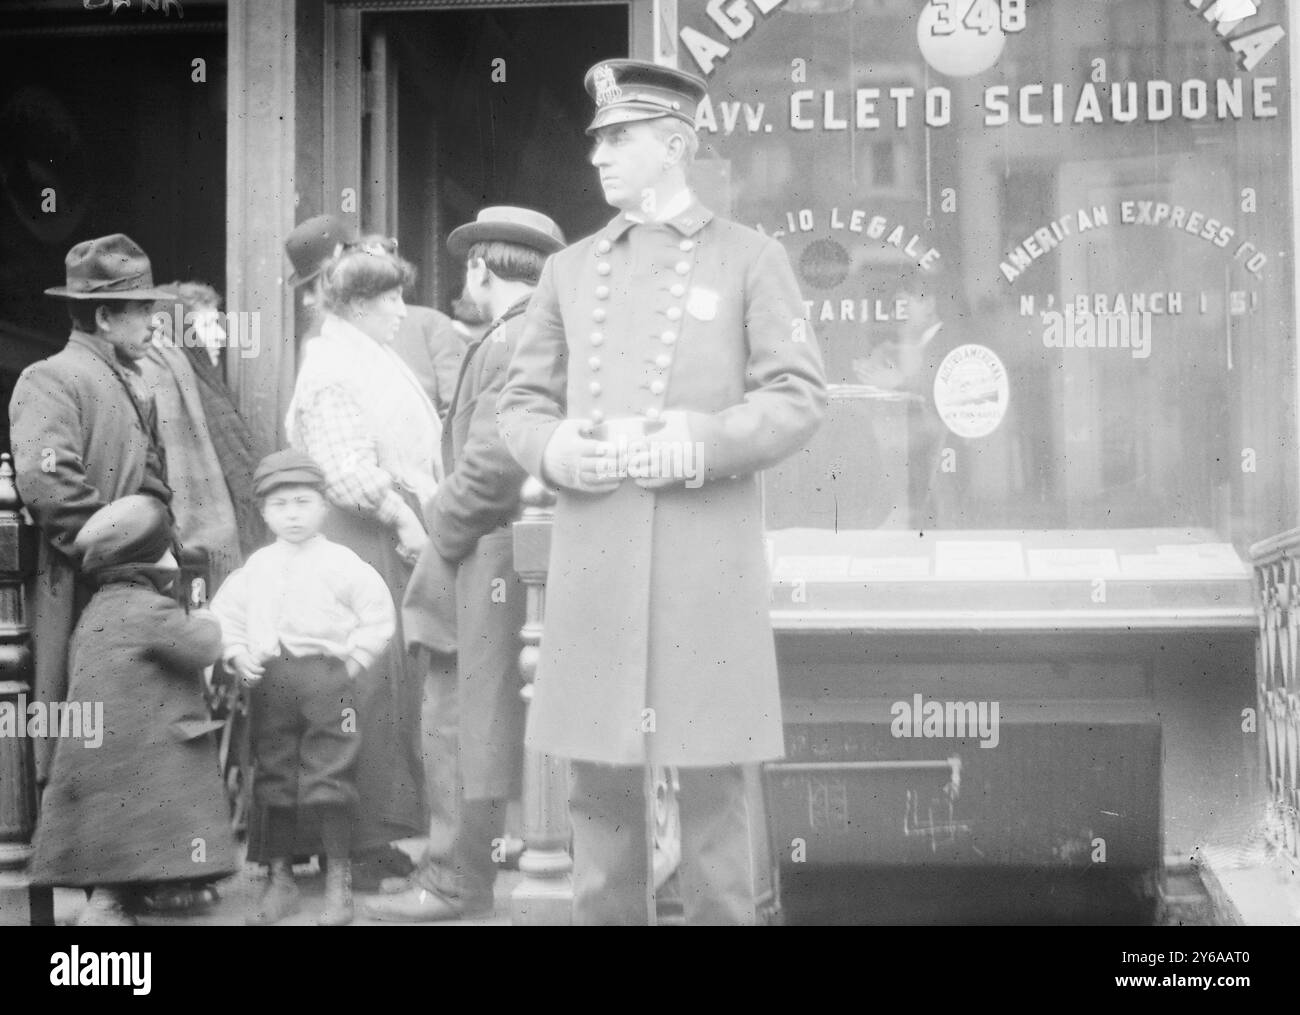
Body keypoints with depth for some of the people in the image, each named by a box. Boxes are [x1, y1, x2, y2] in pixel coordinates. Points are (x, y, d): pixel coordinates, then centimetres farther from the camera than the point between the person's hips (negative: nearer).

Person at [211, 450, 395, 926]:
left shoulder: (341, 562, -1)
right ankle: (280, 879, 19)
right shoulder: (256, 566, 11)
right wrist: (237, 653, 3)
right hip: (270, 682, 4)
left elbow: (379, 613, -1)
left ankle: (339, 883, 4)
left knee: (328, 781, -4)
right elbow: (226, 610, 17)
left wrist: (354, 659, -6)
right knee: (274, 780, 9)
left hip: (325, 677, -4)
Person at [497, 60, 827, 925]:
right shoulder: (570, 270, 15)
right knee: (599, 781, 5)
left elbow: (799, 399, -2)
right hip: (593, 555, 3)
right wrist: (554, 450, -8)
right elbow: (522, 403, 14)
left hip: (709, 556, -3)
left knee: (712, 781, 0)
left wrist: (699, 446, -16)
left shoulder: (751, 259, 5)